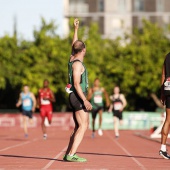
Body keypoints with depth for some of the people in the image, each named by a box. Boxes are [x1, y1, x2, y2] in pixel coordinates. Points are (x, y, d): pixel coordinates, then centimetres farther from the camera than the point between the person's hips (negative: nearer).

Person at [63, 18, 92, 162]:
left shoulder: (72, 59, 11)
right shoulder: (78, 64, -14)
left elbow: (74, 45, 31)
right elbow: (76, 84, -21)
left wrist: (76, 29, 36)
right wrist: (85, 100, -25)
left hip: (76, 97, 10)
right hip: (78, 97, -10)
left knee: (79, 127, 12)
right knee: (83, 126, -13)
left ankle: (68, 154, 10)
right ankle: (71, 155, -21)